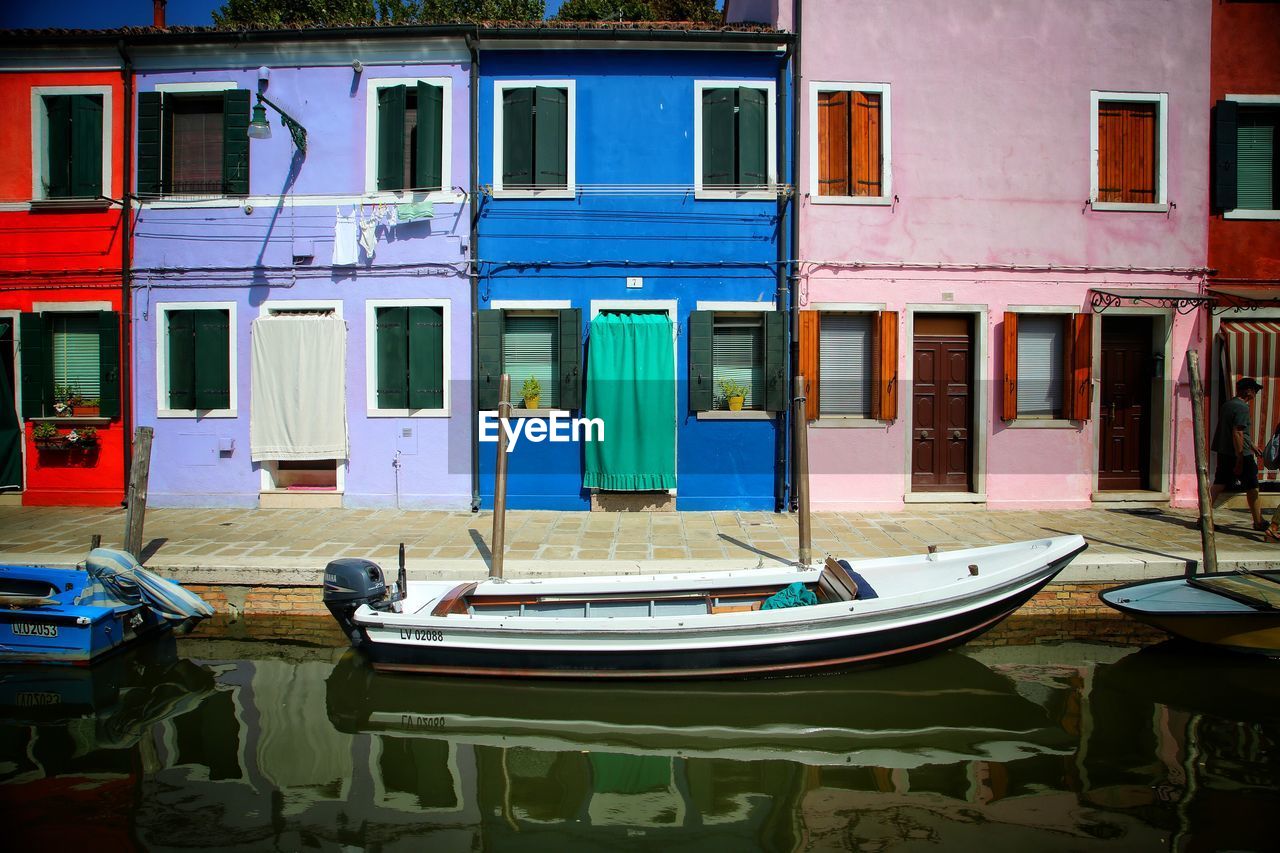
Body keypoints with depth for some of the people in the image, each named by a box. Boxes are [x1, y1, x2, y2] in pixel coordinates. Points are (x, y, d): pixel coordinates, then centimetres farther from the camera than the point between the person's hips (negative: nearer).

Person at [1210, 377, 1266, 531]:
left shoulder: (1226, 404, 13)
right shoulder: (1242, 407, -15)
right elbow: (1237, 434, -21)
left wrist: (1252, 445, 34)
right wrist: (1240, 460, -20)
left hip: (1223, 453, 8)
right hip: (1241, 454, -8)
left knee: (1218, 485, 6)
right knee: (1252, 488, 5)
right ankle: (1258, 522, 15)